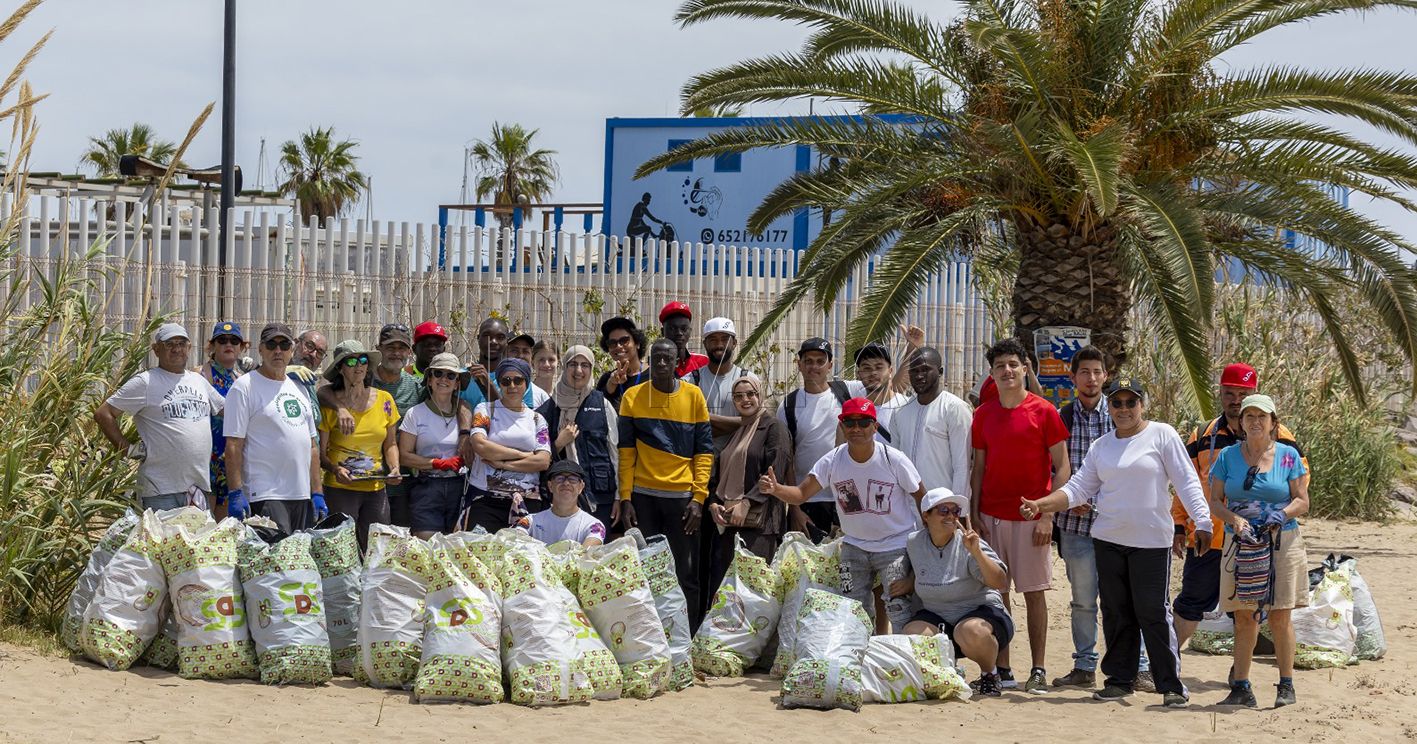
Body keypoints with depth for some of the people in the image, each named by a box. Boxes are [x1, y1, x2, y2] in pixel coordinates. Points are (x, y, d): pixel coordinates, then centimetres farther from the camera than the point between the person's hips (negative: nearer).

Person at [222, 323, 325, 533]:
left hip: (302, 497, 7)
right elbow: (233, 445, -8)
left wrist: (317, 493, 15)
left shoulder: (299, 389, 19)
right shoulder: (245, 387, -2)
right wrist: (235, 494, -16)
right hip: (265, 497, -7)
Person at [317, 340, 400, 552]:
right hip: (340, 488, -3)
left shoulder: (384, 400, 7)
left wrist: (394, 468, 0)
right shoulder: (330, 404, -2)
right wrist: (335, 469, -19)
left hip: (376, 489, 3)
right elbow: (320, 452, -1)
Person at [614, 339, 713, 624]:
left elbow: (704, 451, 4)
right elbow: (626, 451, 4)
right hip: (643, 496, 0)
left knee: (686, 574, 0)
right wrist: (625, 498, -2)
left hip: (682, 496, 0)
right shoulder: (633, 396, 4)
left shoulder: (694, 396, 4)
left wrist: (698, 497, -4)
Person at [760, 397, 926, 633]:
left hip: (896, 544, -4)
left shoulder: (894, 460, -16)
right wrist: (775, 489, -32)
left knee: (899, 609, -12)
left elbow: (920, 497, -6)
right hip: (855, 546, 4)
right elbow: (801, 493, -12)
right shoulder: (832, 461, -9)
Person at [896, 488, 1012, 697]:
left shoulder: (967, 545, -13)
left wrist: (976, 552, -34)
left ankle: (989, 675, -7)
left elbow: (1001, 583, -24)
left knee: (972, 632, -39)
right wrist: (910, 583, 7)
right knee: (911, 637, -27)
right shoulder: (914, 543, 1)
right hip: (936, 616, 4)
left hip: (980, 611, -4)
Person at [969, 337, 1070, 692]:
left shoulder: (1044, 412, -3)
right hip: (992, 516, 3)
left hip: (1031, 517, -3)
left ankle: (1038, 670, 3)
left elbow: (1062, 468, -3)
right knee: (996, 592, 3)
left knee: (1034, 592, 0)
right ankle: (1002, 669, 7)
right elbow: (978, 467, 13)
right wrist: (974, 513, 4)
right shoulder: (983, 415, 9)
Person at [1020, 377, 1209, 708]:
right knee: (1116, 613, 8)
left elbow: (1186, 481, -4)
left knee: (1153, 612, -7)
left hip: (1152, 541, -5)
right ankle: (1120, 679, 16)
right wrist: (1040, 505, -1)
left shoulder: (1162, 435, 0)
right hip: (1108, 540, 5)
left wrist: (1203, 519, -15)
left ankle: (1171, 685, -2)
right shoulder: (1101, 446, 14)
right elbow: (1078, 487, 12)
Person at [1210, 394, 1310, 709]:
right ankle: (1241, 687, 7)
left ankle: (1286, 686, 6)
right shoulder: (1228, 456, 6)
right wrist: (1235, 519, -14)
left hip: (1281, 542, -1)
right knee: (1243, 618, 3)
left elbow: (1302, 501, 3)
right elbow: (1215, 501, 5)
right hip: (1241, 544, 2)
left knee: (1280, 617, -2)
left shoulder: (1288, 455, 3)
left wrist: (1281, 515, -16)